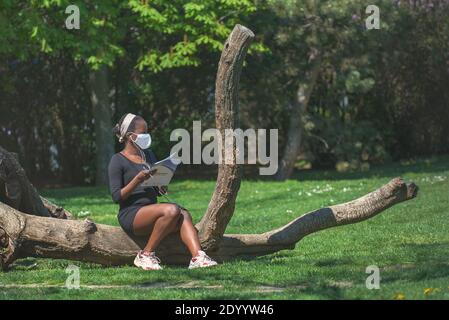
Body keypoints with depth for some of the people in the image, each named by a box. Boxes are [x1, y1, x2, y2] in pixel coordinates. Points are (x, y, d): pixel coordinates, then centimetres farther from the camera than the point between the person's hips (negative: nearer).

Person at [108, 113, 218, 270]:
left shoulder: (149, 155, 20)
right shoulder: (118, 161, -2)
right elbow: (116, 196, -9)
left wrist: (161, 188, 0)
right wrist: (138, 179, -20)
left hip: (151, 207, 7)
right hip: (131, 214, -7)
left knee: (184, 214, -22)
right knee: (171, 210, -31)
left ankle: (198, 257, -39)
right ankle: (146, 255, -20)